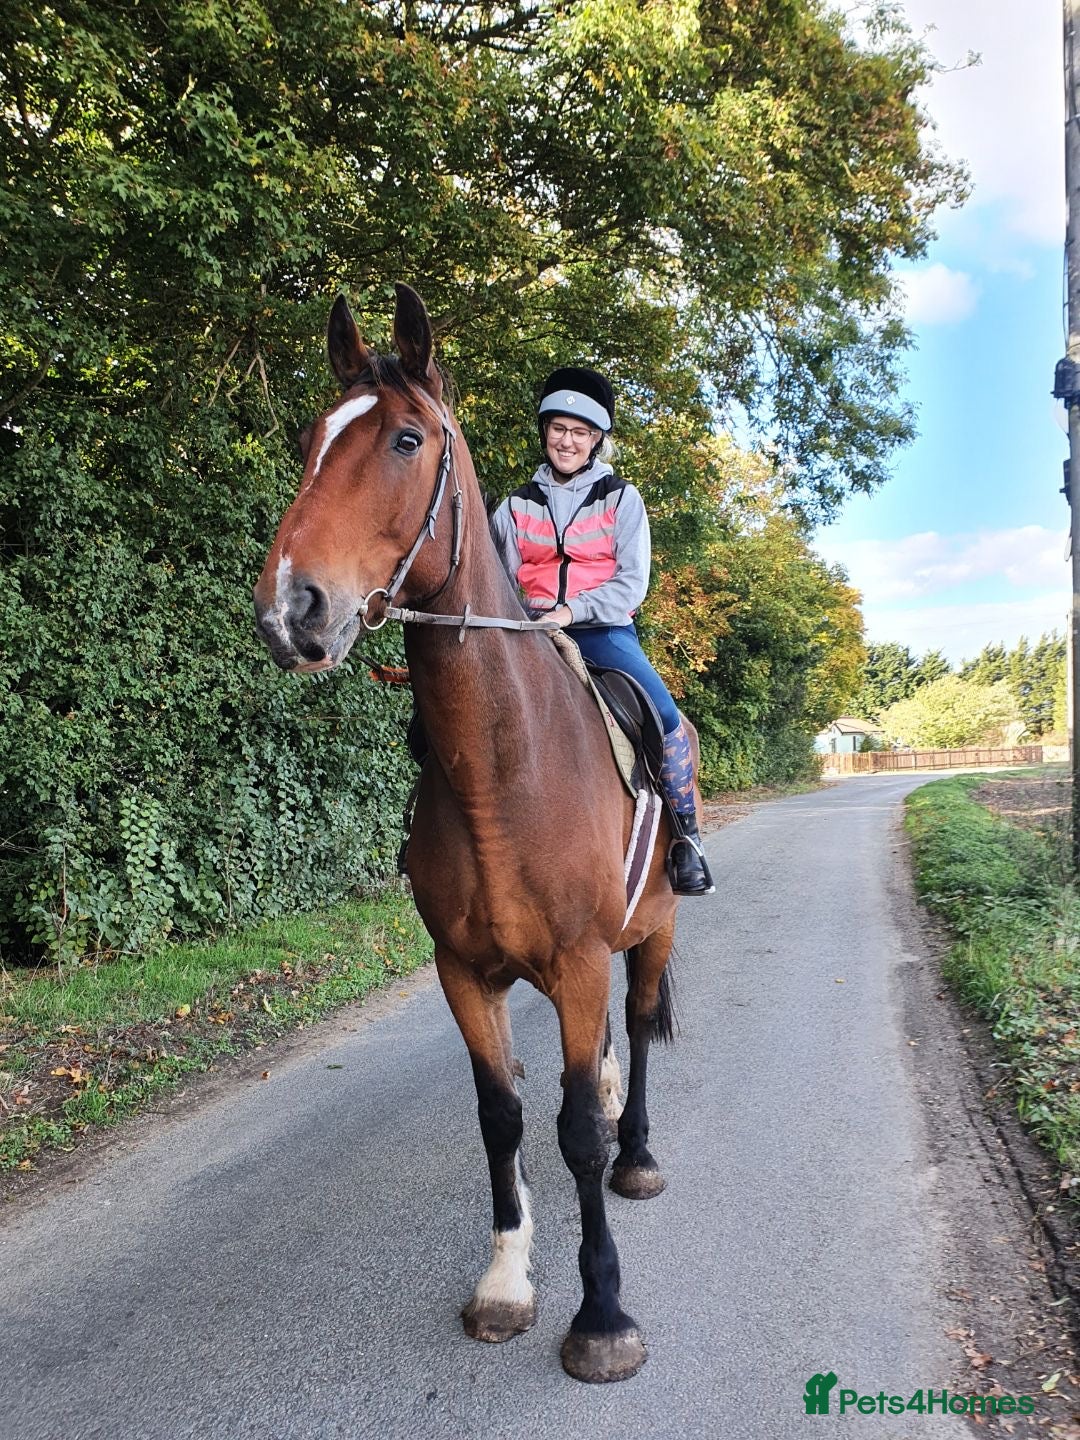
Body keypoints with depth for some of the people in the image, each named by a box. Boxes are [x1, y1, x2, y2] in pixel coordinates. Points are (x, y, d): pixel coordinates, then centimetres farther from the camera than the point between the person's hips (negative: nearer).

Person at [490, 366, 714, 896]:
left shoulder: (621, 499, 9)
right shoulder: (517, 506, 14)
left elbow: (632, 583, -2)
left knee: (666, 718, -25)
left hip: (603, 631, -2)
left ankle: (685, 836, -10)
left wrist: (572, 611, -16)